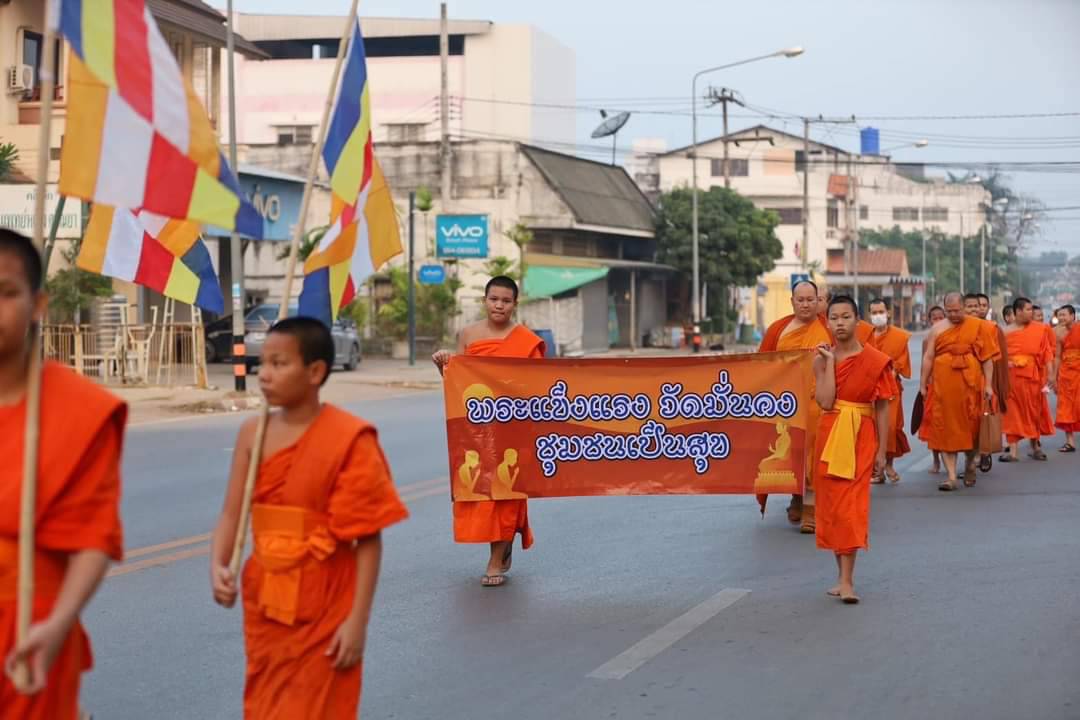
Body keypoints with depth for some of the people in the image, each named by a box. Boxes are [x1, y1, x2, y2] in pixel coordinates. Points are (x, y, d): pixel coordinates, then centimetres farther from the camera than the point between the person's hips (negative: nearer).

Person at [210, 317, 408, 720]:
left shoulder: (348, 439, -15)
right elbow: (232, 514, 1)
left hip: (324, 611, -5)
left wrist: (358, 620, -16)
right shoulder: (253, 434, 1)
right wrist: (218, 567, -17)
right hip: (264, 604, 5)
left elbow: (369, 539, -14)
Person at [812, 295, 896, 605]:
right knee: (831, 504, 6)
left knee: (851, 506, -10)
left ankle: (846, 581, -12)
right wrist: (830, 361, -10)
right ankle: (844, 576, 17)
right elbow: (825, 401, -11)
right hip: (829, 436, 3)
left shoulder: (876, 361, -4)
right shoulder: (822, 360, 2)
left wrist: (881, 451, -4)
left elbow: (882, 408, -1)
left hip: (860, 438, -3)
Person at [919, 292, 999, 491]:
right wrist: (923, 385, 5)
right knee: (947, 428, -2)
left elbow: (987, 358, 2)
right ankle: (951, 476, -2)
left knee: (971, 425, 8)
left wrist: (988, 385, -3)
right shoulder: (937, 329, 6)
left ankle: (970, 463, 35)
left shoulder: (978, 327, 2)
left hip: (970, 385, -1)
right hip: (943, 386, 1)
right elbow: (928, 358, 8)